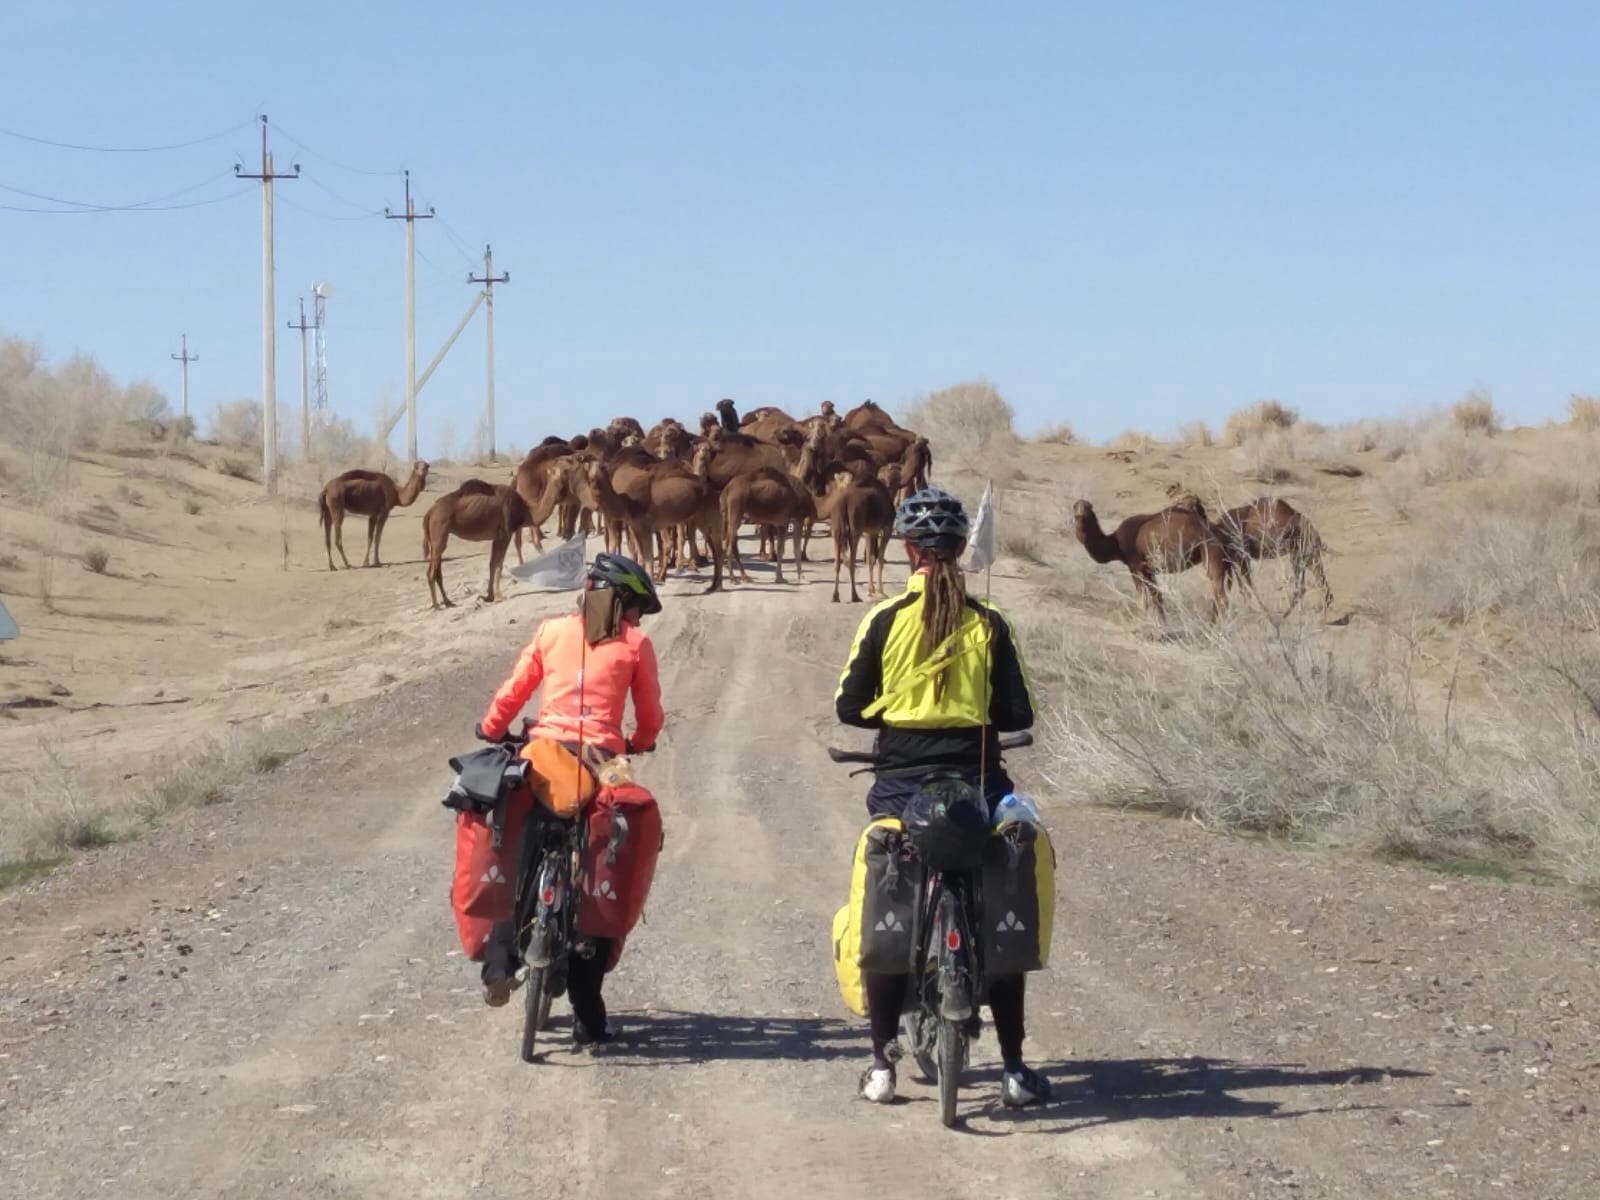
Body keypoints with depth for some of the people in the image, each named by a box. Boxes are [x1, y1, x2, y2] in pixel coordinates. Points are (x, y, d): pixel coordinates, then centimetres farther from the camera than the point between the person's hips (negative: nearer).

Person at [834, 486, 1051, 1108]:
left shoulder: (885, 619, -5)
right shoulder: (987, 622, -2)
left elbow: (849, 706, -3)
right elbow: (1018, 713, -2)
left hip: (901, 783, 0)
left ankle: (882, 1065, 11)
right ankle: (1014, 1068, 10)